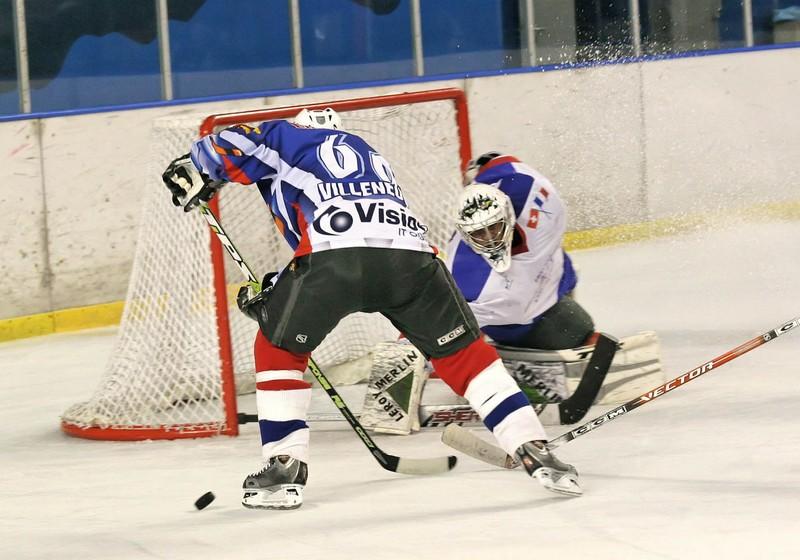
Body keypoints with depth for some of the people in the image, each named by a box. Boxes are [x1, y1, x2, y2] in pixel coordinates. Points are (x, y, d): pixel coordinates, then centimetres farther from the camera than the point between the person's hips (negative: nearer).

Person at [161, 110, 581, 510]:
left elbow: (230, 146, 13)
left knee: (278, 346, 21)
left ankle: (284, 467, 15)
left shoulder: (290, 137, 27)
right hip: (412, 251, 4)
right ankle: (535, 452, 12)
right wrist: (275, 291, 42)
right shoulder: (369, 155, 42)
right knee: (462, 351, 22)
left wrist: (190, 176, 31)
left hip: (338, 254, -4)